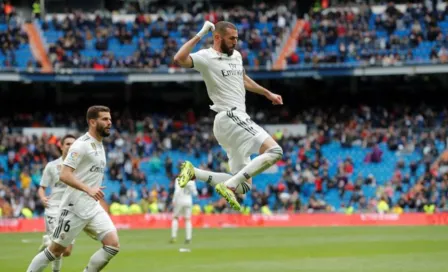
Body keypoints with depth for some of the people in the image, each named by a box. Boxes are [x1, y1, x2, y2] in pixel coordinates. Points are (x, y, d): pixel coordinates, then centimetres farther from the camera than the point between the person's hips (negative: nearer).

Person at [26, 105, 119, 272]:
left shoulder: (100, 146, 15)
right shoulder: (82, 145, -13)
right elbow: (64, 175, -22)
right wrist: (88, 189, -32)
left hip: (93, 208, 8)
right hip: (75, 208, -8)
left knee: (113, 245, -9)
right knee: (55, 250, 0)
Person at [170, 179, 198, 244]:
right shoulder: (192, 181, -1)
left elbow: (177, 191, -19)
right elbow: (195, 193, 3)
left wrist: (174, 200, -14)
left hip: (179, 201, -2)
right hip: (188, 201, 2)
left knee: (175, 218, 11)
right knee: (187, 219, 10)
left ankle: (173, 237, 1)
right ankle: (188, 238, 5)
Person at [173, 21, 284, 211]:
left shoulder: (236, 56, 19)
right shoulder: (206, 57, -7)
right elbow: (179, 59, -26)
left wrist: (267, 93, 44)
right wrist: (200, 35, -20)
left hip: (237, 119, 9)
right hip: (230, 117, -9)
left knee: (243, 186, 6)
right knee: (274, 151, -23)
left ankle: (193, 172, 4)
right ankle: (228, 186, -25)